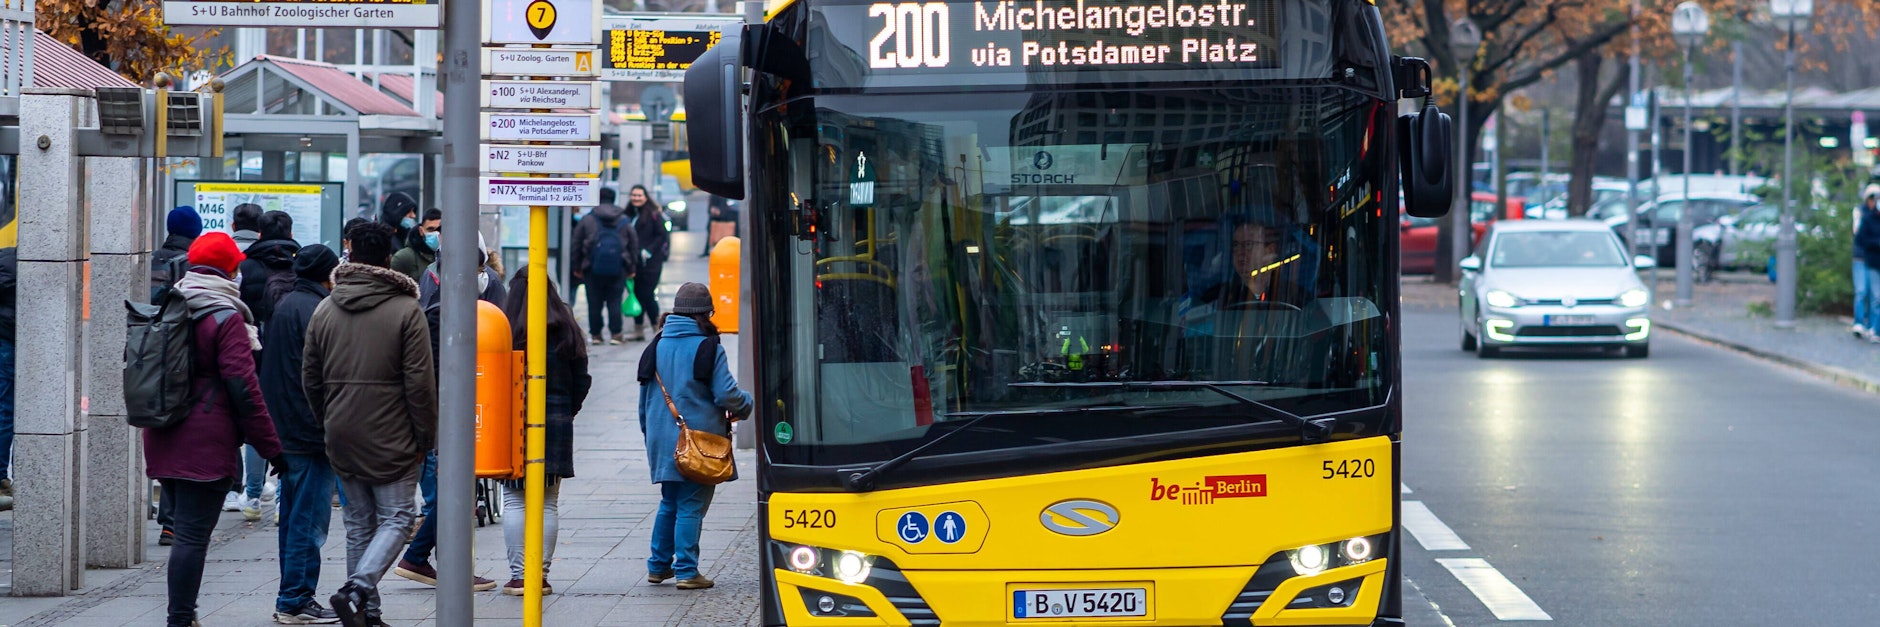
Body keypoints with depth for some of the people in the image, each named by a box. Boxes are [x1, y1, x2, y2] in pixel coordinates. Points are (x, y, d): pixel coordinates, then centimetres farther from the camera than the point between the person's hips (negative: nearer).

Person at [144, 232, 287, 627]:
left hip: (163, 443, 7)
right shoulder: (226, 318, -11)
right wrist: (271, 447, -11)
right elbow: (243, 387, -14)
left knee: (185, 529, 16)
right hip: (206, 445, -7)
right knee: (194, 534, -6)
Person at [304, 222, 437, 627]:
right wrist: (426, 434, -3)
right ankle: (357, 590, -18)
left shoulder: (324, 310, 5)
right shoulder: (406, 311, -10)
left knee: (359, 522, 14)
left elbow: (310, 380, 10)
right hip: (391, 440, -5)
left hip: (342, 440, 5)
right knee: (395, 518, 1)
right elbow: (420, 383, -12)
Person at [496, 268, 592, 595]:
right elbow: (582, 380, 6)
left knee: (514, 501, 4)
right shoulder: (567, 331, 2)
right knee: (548, 503, 8)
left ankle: (518, 576, 1)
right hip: (557, 420, 3)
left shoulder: (506, 330, -9)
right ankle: (542, 575, 8)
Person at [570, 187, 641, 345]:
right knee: (615, 302, 3)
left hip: (593, 268, -1)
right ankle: (616, 334, -2)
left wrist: (577, 267, 12)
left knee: (594, 302, 6)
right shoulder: (625, 221, 6)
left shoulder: (587, 220, 2)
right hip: (618, 269, 1)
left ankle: (596, 334, 8)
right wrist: (632, 268, 15)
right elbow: (634, 245, 9)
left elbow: (577, 245, 5)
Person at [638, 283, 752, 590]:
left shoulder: (656, 346, 7)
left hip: (662, 439, 6)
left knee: (669, 502, 19)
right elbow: (726, 394, -12)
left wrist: (650, 433, 24)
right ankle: (686, 571, -2)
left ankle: (658, 565, 22)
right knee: (691, 505, -1)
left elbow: (645, 397, 13)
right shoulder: (708, 348, -10)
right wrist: (748, 404, 9)